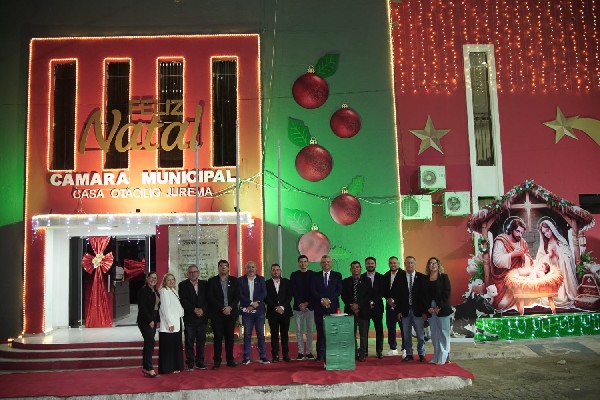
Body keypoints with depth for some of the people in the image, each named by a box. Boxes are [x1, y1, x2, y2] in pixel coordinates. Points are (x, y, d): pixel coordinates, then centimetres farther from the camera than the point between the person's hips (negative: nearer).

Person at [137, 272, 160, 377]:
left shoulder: (155, 292, 15)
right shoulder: (143, 290, -9)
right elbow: (142, 307, -15)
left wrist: (157, 320, 8)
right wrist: (150, 320, -16)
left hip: (153, 320, 8)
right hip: (145, 321, -8)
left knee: (148, 343, 9)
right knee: (150, 342, -13)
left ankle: (145, 367, 14)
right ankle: (149, 368, -10)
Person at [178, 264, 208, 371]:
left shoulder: (204, 284, 11)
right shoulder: (183, 285, 4)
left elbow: (207, 299, 5)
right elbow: (183, 300, -6)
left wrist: (202, 309, -10)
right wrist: (194, 310, -14)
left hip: (202, 317, 2)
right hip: (189, 318, -2)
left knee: (201, 341, 4)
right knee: (189, 342, 1)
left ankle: (200, 363, 13)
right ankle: (190, 364, 7)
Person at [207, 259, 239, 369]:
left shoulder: (234, 280, 8)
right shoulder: (212, 281, 3)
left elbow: (237, 296, 4)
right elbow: (210, 297, -4)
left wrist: (230, 307, -11)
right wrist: (222, 308, -11)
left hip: (231, 313, 2)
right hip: (217, 314, -2)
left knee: (230, 337, 6)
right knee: (218, 337, 0)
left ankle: (230, 360, 12)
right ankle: (217, 361, 5)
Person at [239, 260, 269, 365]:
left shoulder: (261, 279, 9)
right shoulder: (241, 280, 5)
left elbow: (264, 293, -2)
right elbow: (240, 295, -6)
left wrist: (255, 304, -13)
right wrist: (251, 303, -16)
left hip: (259, 310, 1)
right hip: (246, 311, -1)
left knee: (261, 334, 3)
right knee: (247, 335, 2)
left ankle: (263, 357, 9)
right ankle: (246, 358, 7)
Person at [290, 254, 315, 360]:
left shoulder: (313, 274, 5)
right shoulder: (294, 275, 6)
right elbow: (294, 291, 0)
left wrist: (307, 303, -8)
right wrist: (300, 304, -8)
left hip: (310, 306, 0)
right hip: (298, 306, 0)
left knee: (310, 329, 2)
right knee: (299, 330, 2)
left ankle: (309, 351, 9)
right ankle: (301, 352, 8)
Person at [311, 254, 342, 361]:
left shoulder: (337, 275, 10)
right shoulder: (315, 276, 11)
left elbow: (339, 290, 0)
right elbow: (313, 291, 1)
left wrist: (329, 300, -11)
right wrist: (322, 300, -12)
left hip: (333, 307, 0)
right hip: (319, 308, 0)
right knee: (320, 331, 1)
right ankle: (320, 354, 5)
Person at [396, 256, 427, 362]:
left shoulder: (422, 277, 1)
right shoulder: (399, 277, 4)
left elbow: (425, 294, 0)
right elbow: (397, 295, 3)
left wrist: (424, 311, -5)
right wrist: (399, 311, -3)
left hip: (418, 311, -1)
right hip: (405, 311, 1)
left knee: (420, 335, 4)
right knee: (406, 335, 6)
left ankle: (421, 354, 16)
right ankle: (409, 354, 16)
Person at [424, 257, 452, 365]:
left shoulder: (444, 277, 2)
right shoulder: (426, 279, 11)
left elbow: (447, 293, -5)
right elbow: (425, 295, 8)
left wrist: (440, 307, -13)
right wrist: (428, 308, -7)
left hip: (442, 309, -3)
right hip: (430, 309, 3)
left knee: (443, 333, -1)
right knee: (434, 334, 5)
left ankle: (443, 357, 5)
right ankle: (436, 357, 10)